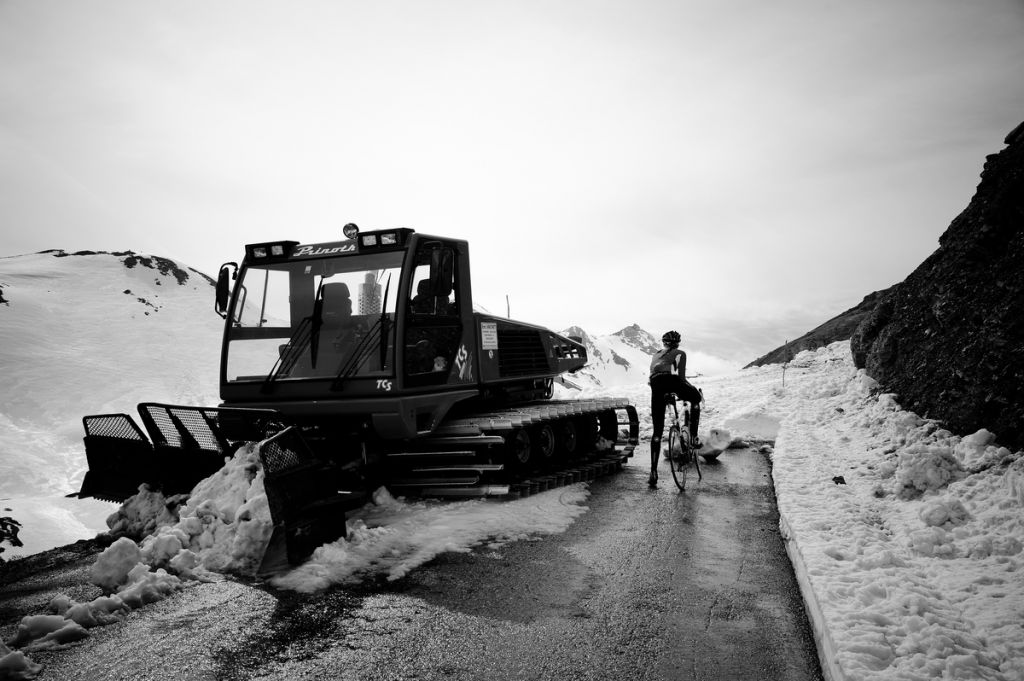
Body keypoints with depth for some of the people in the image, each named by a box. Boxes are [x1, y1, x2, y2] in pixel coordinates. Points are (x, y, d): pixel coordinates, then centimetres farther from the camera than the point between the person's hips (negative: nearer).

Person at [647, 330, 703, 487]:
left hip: (656, 386, 4)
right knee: (695, 398, 30)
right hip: (671, 381, -4)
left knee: (657, 430, 8)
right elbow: (681, 377, 7)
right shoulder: (679, 354, 20)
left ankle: (653, 472, 2)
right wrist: (697, 391, 18)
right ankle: (694, 437, 20)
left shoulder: (656, 355, 35)